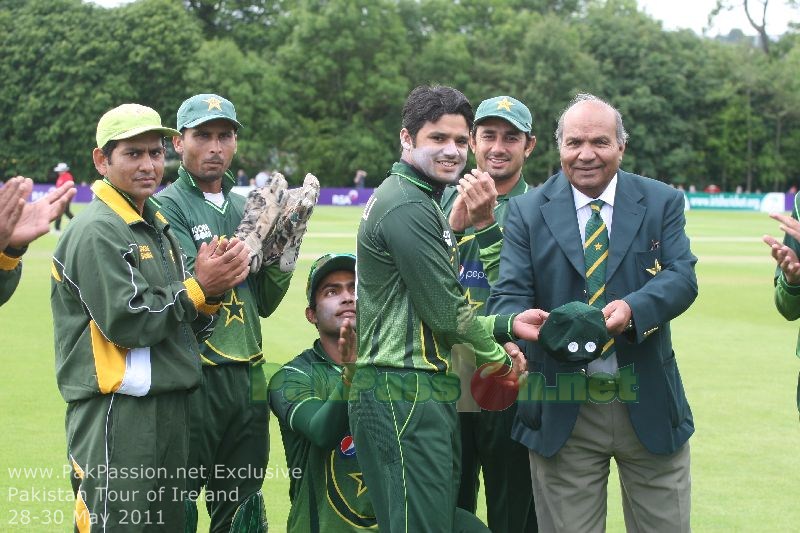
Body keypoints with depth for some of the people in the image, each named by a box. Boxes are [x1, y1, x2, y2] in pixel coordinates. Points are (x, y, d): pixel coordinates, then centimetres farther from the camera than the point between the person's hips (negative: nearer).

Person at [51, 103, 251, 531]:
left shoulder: (157, 227, 17)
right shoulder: (96, 231, -11)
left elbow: (187, 326, 16)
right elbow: (126, 322, -19)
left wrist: (211, 289, -4)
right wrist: (198, 288, -11)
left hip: (169, 407, 9)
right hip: (115, 414, -9)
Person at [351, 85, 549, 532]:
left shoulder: (420, 202, 19)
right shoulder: (409, 208, -14)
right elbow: (446, 312, -15)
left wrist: (507, 324, 8)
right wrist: (499, 357, 1)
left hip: (428, 392, 10)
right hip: (405, 395, -10)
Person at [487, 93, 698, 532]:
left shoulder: (661, 203, 4)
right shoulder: (527, 211, 2)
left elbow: (681, 277, -8)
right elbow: (511, 292, -6)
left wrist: (633, 308, -30)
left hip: (650, 407, 1)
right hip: (563, 412, -1)